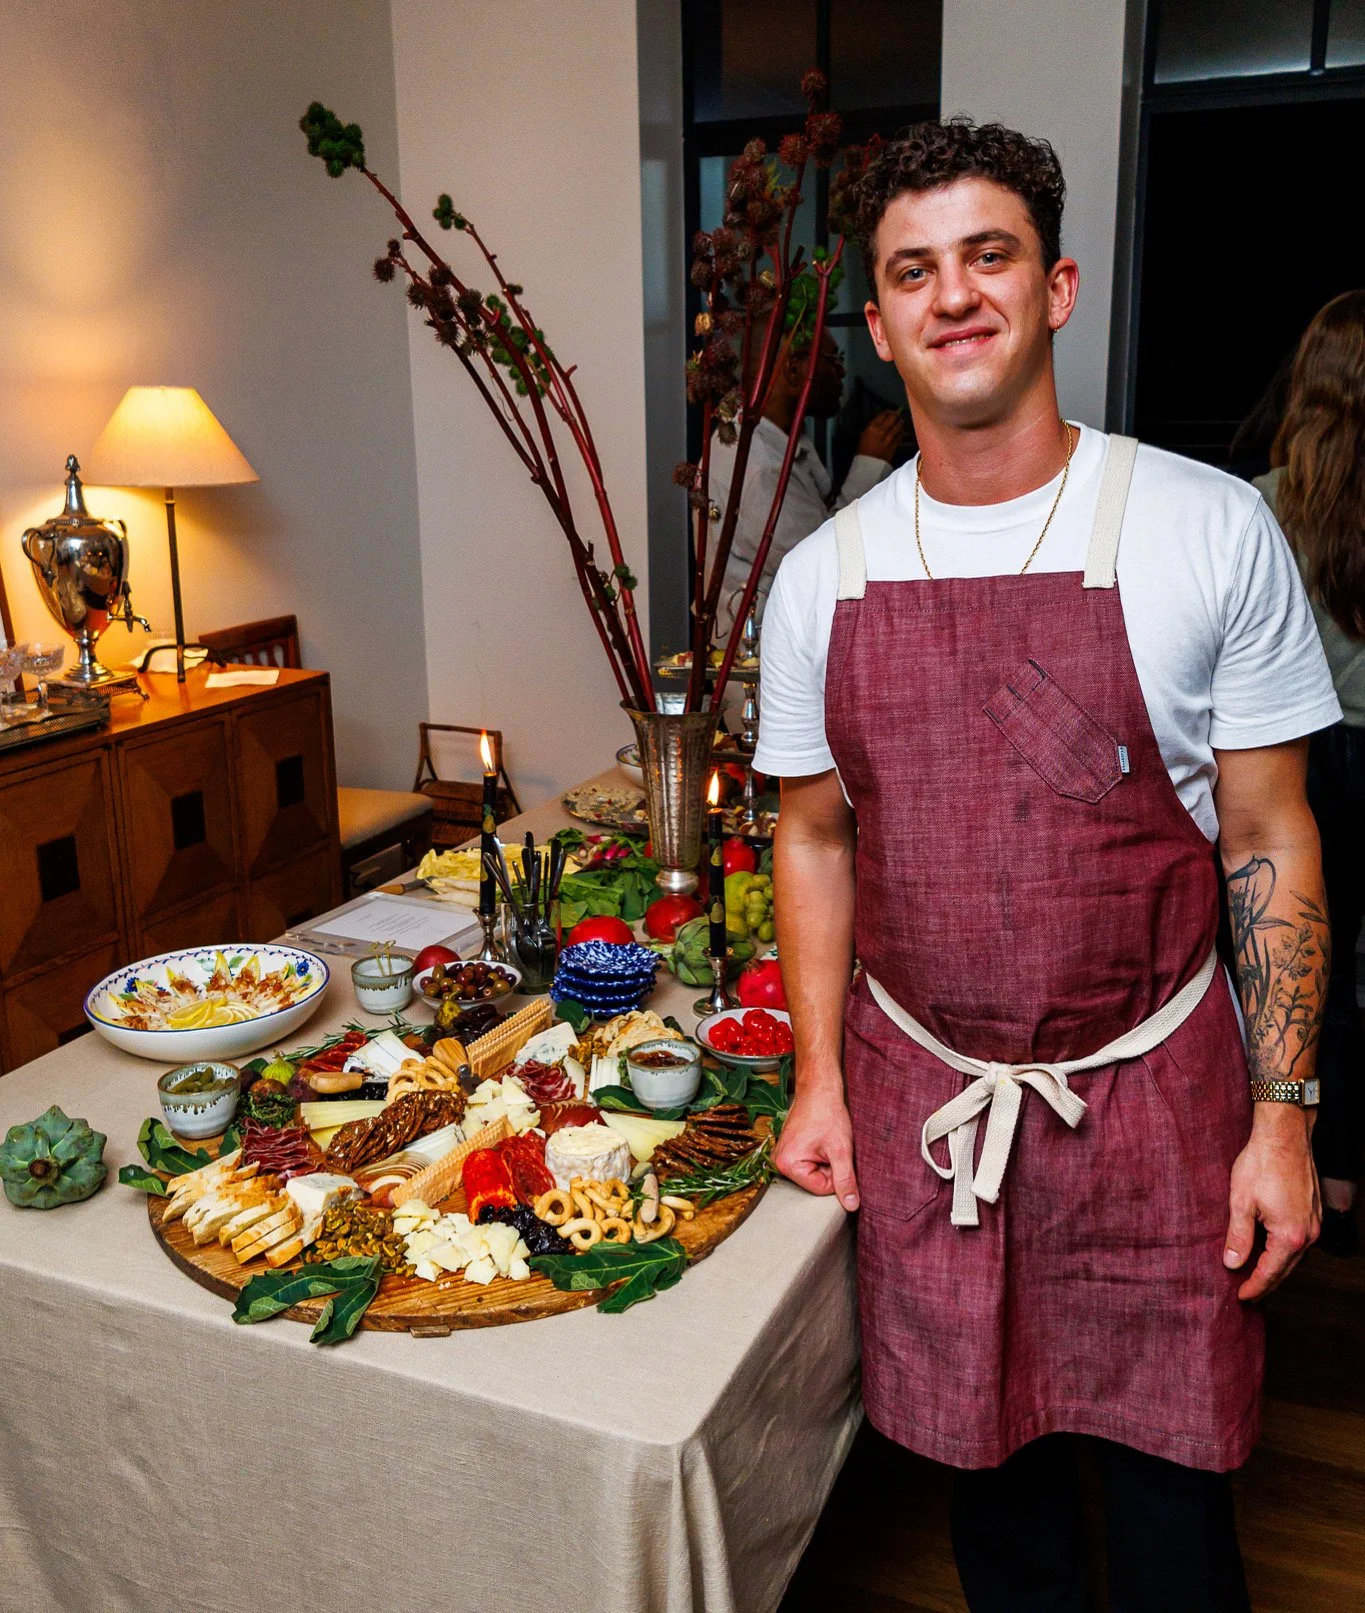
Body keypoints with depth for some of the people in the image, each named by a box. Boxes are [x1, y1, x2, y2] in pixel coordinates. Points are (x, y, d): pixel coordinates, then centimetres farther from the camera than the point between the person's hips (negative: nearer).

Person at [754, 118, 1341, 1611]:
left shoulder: (1211, 531, -9)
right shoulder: (821, 576, -1)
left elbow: (1268, 841, -4)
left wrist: (1282, 1116, -6)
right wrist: (820, 1078, 3)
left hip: (1152, 1093, -2)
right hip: (918, 1092, 2)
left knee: (1165, 1486, 11)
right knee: (984, 1451, 18)